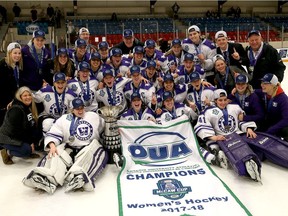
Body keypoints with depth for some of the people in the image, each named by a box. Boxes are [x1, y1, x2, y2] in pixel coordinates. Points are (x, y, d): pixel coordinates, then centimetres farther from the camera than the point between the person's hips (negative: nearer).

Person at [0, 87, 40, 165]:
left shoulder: (30, 108, 4)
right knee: (27, 150, -26)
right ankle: (7, 152, -3)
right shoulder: (16, 110, -22)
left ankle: (29, 152, 7)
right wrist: (29, 142, -17)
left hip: (19, 136, 8)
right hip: (8, 138, -8)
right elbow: (16, 130, -23)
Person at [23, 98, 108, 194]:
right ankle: (49, 179, -62)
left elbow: (104, 128, 22)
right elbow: (53, 134, 0)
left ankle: (79, 177, -62)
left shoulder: (94, 116, 14)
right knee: (57, 153, -30)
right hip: (69, 149, 1)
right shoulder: (64, 119, 10)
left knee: (98, 151, -36)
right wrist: (52, 145, -18)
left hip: (88, 148, -1)